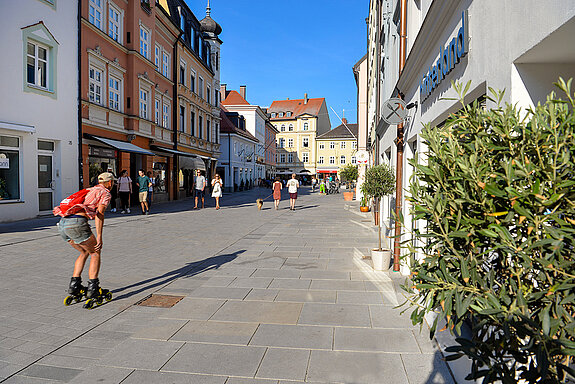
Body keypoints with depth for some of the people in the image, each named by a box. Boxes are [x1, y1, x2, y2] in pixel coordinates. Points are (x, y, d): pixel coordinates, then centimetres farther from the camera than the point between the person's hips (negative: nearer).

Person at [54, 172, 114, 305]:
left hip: (62, 224, 8)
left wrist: (71, 237, 37)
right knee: (95, 253, 9)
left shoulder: (89, 190, 32)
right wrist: (99, 236, -11)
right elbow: (99, 214, -7)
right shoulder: (106, 193, 7)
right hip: (77, 223, -8)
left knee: (85, 252, 24)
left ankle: (74, 285, 21)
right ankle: (93, 289, 7)